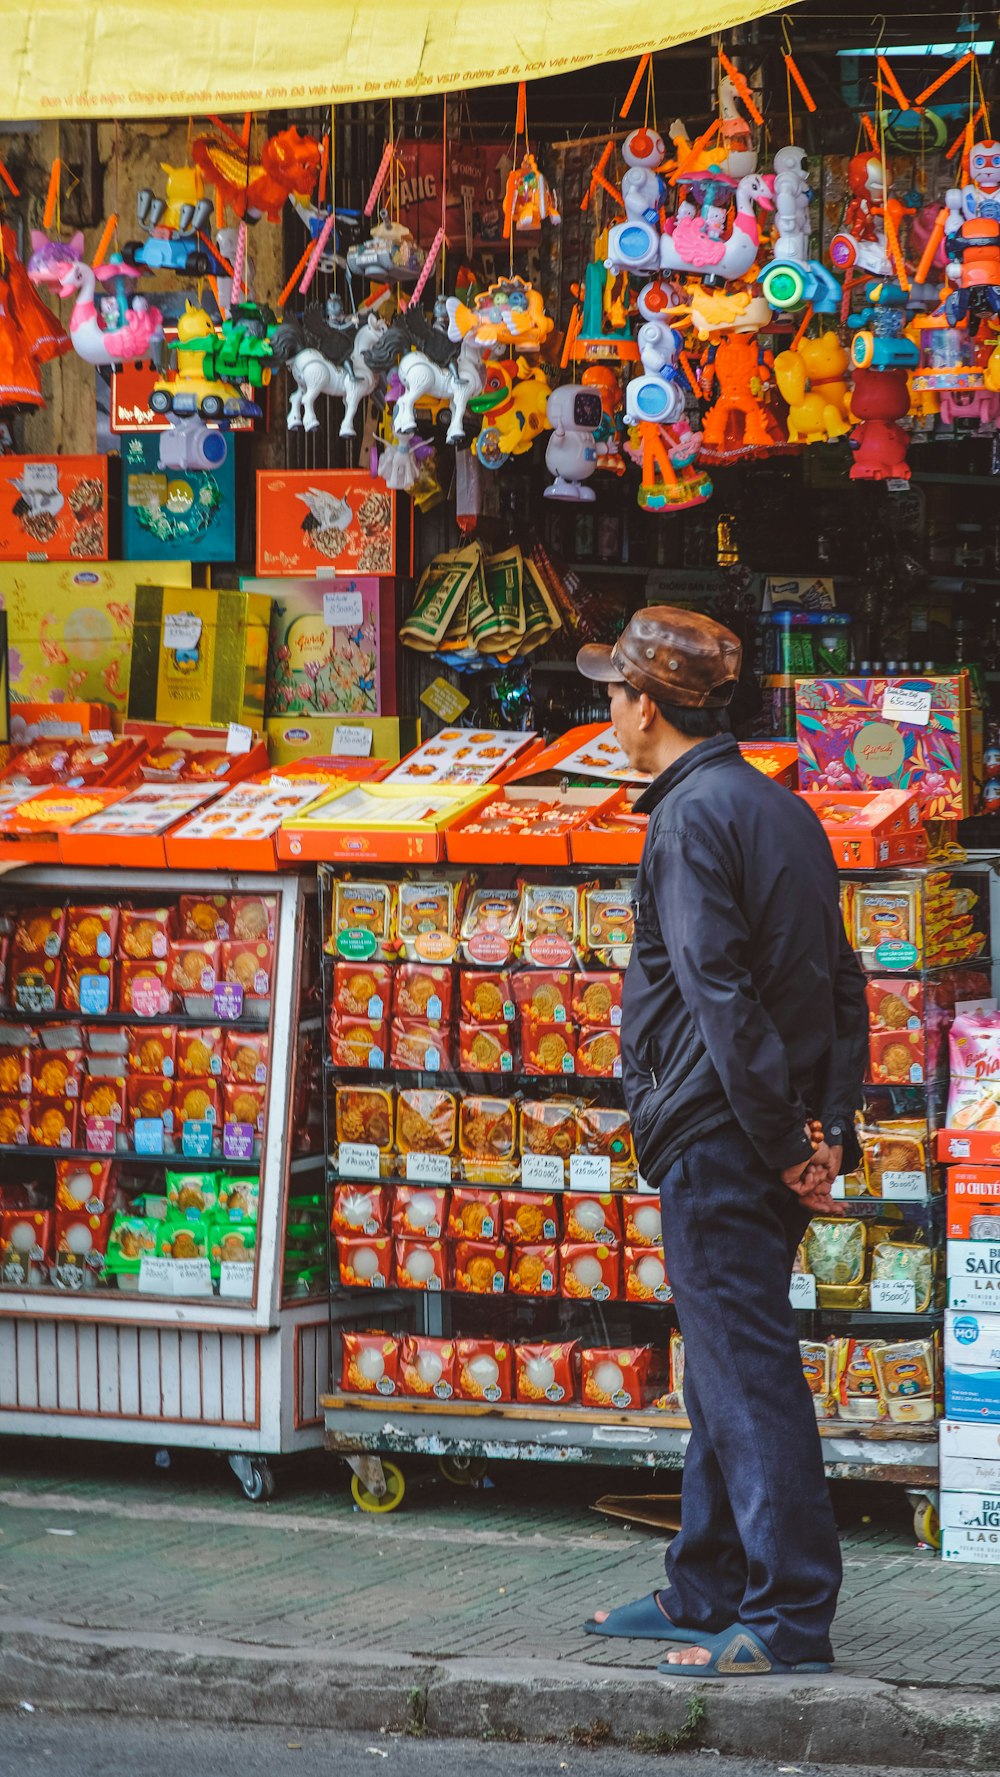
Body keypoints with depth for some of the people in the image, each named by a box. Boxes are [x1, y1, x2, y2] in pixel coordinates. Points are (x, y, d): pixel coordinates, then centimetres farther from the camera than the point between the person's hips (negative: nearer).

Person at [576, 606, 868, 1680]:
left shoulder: (692, 818, -13)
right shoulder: (781, 809, 15)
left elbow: (721, 994, -20)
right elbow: (842, 985, 14)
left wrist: (779, 1140, -18)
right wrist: (829, 1128, 8)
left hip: (717, 1141, -10)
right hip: (778, 1140, 10)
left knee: (746, 1371, -8)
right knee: (728, 1367, 17)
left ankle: (791, 1618, -8)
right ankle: (705, 1596, 25)